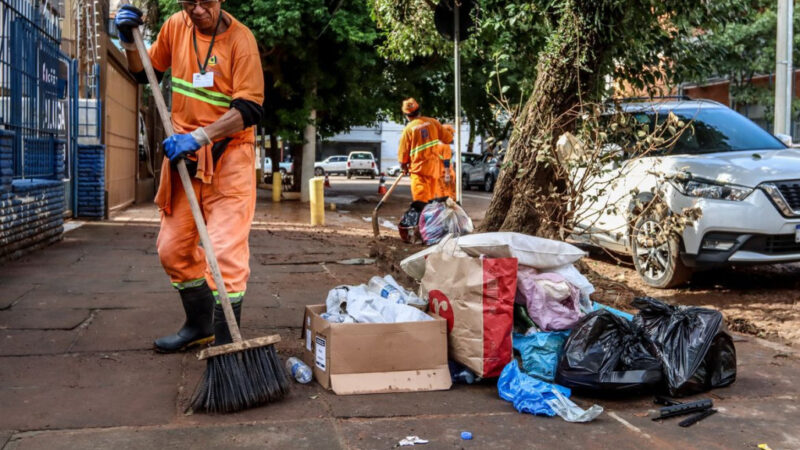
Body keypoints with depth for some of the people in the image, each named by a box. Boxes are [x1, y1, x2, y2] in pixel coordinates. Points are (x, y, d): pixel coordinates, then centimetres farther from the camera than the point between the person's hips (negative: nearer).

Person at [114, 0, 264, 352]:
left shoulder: (240, 39, -13)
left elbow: (249, 109, -19)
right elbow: (145, 74, 19)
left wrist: (199, 137, -27)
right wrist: (129, 41, 1)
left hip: (228, 155, -6)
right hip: (183, 153, 6)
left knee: (225, 251, -11)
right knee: (173, 249, 12)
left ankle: (225, 342, -3)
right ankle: (200, 325, 31)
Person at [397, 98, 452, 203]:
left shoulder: (408, 129, -10)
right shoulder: (433, 122, -2)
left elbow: (403, 151, -4)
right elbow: (447, 137, 6)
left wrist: (404, 166, 12)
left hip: (419, 168, -4)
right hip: (434, 166, 4)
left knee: (421, 199, -4)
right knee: (431, 198, 16)